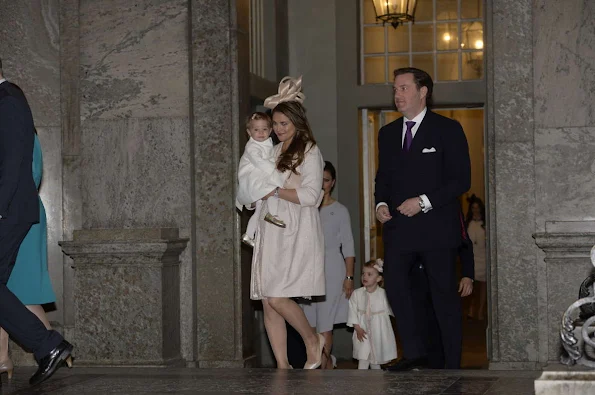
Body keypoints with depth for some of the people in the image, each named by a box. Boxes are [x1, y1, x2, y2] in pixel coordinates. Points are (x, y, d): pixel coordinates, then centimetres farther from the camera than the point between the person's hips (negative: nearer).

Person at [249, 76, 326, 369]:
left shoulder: (308, 151, -2)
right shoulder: (273, 152, 19)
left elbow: (311, 195, -12)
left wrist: (274, 192, -9)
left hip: (295, 234, -7)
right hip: (270, 232, 7)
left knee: (277, 297, -15)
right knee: (268, 302, 0)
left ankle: (312, 340, 9)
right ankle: (282, 365, 5)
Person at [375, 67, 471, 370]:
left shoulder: (447, 129, -1)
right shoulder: (387, 134, 16)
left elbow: (461, 179, -6)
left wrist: (424, 201, -16)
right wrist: (381, 203, 1)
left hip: (436, 228, -4)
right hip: (398, 228, 4)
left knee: (444, 295, 2)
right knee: (395, 285, -11)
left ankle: (452, 365, 10)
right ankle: (415, 353, 0)